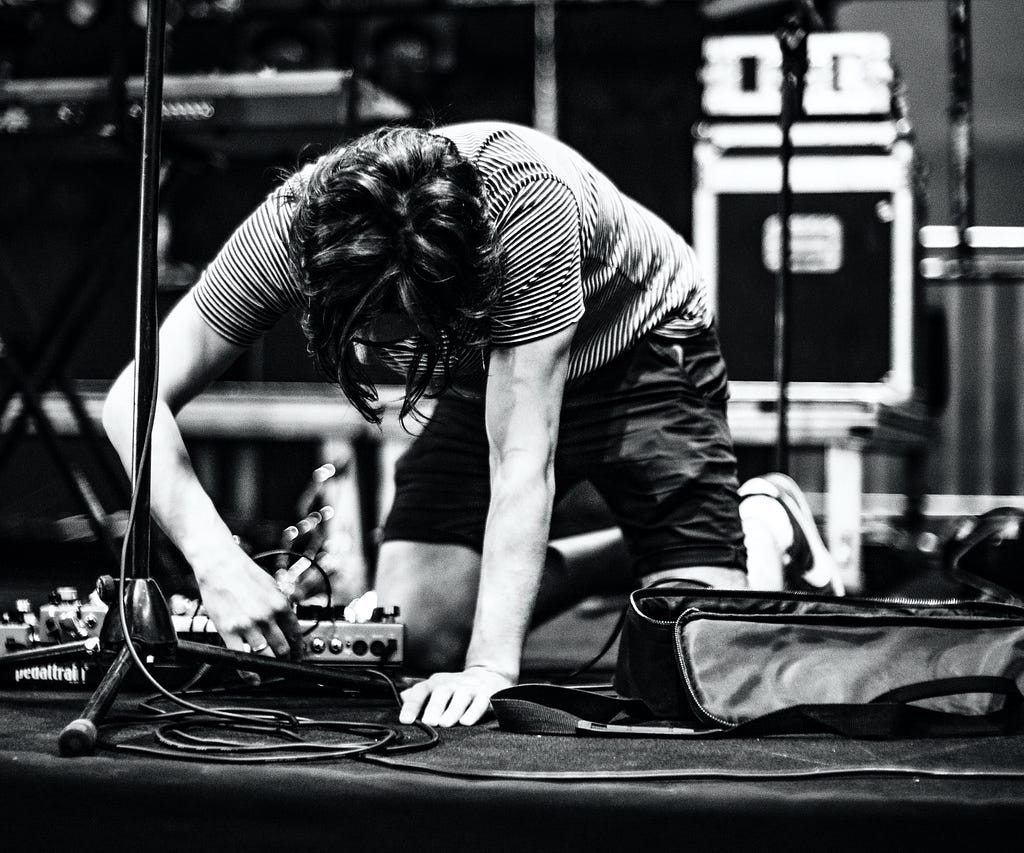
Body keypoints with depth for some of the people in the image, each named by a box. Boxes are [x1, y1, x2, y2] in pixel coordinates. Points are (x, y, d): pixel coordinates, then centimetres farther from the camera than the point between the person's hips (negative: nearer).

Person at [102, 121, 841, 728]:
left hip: (641, 349, -4)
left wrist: (492, 665, -45)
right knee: (413, 631, -12)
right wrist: (219, 562, -42)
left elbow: (521, 458, -40)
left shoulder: (528, 200, -41)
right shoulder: (294, 225, -30)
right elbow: (135, 401, -28)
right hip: (491, 367, 4)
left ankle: (764, 520, 16)